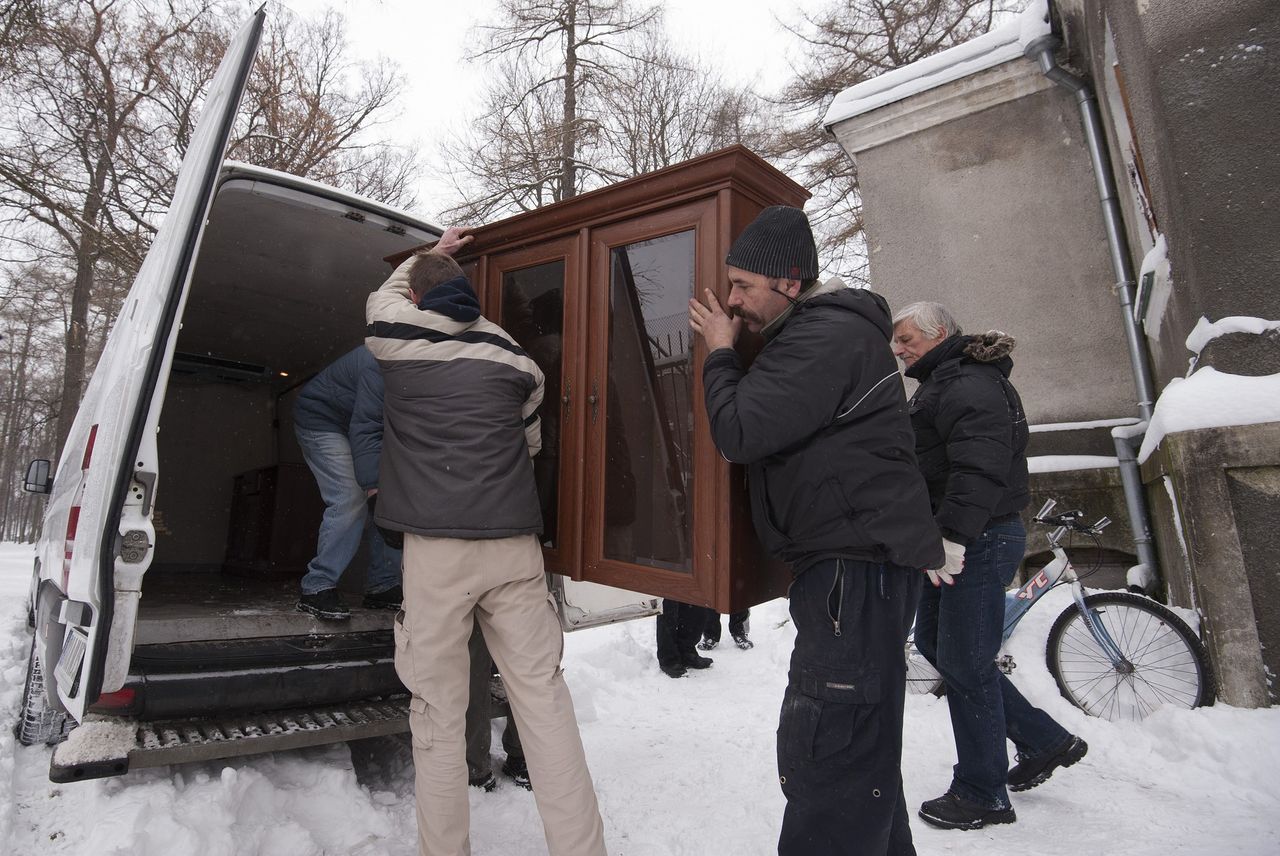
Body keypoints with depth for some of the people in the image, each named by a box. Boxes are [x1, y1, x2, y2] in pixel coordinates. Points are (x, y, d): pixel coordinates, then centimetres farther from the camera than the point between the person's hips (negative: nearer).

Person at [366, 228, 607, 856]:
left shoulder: (398, 338, 6)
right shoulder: (515, 357, 10)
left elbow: (383, 297, 30)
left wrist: (426, 255, 43)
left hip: (435, 545, -1)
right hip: (514, 544, 2)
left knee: (438, 712, 8)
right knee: (544, 699, 6)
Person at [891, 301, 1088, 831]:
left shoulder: (968, 385, -15)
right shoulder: (943, 383, 19)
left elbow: (979, 467, -28)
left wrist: (953, 534, -32)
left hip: (980, 542, -11)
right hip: (955, 538, 11)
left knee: (964, 663, -3)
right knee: (933, 641, 16)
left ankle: (982, 795, 14)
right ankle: (1044, 741, 27)